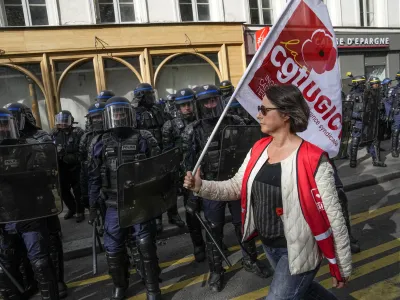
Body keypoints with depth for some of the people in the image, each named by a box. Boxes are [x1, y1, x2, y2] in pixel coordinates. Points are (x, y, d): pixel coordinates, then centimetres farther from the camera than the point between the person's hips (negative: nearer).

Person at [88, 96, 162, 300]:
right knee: (113, 249, 11)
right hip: (114, 206, 3)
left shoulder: (144, 139, -4)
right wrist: (93, 206, 10)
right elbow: (94, 178, 9)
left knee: (146, 246, 4)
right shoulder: (100, 144, 4)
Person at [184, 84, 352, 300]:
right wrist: (200, 186, -13)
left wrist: (343, 266, -8)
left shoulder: (312, 160, -23)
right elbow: (236, 187, 2)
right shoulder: (258, 149, -3)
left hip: (298, 251, -7)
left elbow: (333, 216, -17)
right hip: (268, 245, 7)